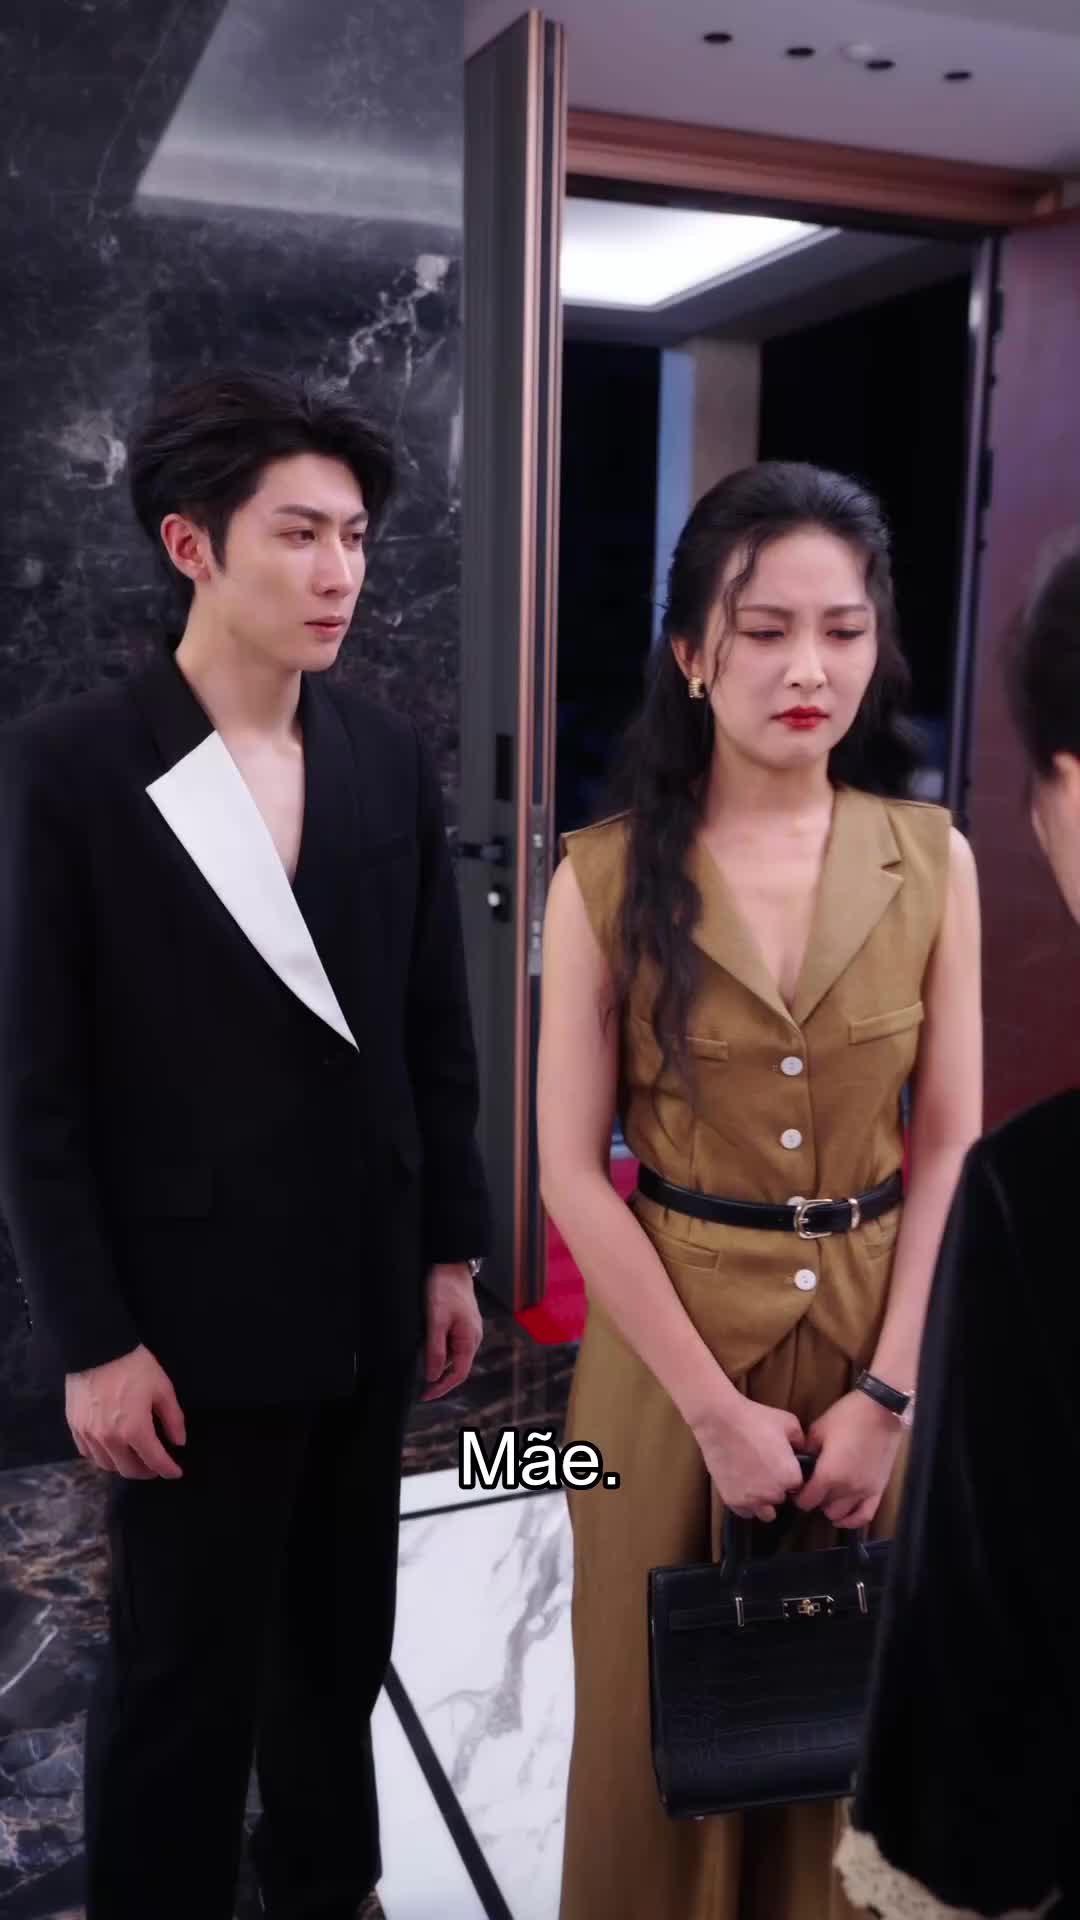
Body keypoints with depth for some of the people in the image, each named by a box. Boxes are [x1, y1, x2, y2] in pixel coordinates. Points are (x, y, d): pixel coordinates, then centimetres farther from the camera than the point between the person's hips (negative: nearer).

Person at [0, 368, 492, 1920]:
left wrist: (451, 1250, 8)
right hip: (192, 1313, -4)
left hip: (367, 1300, 5)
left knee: (341, 1644, 21)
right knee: (182, 1675, 12)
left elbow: (437, 1030, 6)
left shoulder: (391, 758, 1)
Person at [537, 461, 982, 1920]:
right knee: (668, 1703, 16)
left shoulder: (932, 859, -4)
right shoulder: (607, 877, -11)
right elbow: (572, 1170, -10)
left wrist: (885, 1388, -8)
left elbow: (952, 1144, -1)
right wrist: (715, 1406, -12)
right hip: (671, 1330, -2)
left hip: (879, 1328, 2)